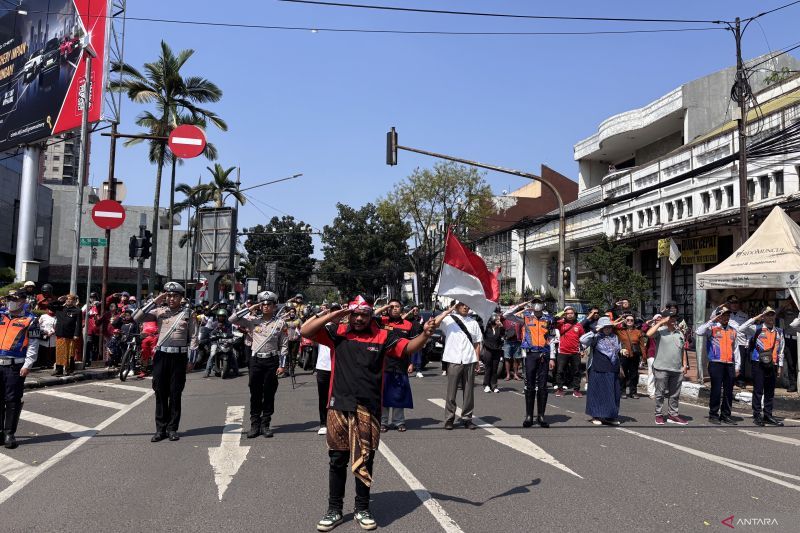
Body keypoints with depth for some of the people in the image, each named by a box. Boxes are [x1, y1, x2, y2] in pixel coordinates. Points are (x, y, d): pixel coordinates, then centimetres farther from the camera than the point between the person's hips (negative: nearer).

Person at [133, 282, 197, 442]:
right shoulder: (159, 311, 6)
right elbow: (137, 318, -4)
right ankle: (160, 429, 14)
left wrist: (191, 360, -3)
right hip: (161, 355, 1)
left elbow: (193, 337, 2)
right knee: (160, 394, 5)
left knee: (175, 394, 5)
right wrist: (154, 302, -6)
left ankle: (172, 428, 14)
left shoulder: (188, 313, 4)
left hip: (179, 357, -1)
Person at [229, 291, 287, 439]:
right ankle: (255, 425, 14)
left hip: (272, 361, 0)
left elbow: (284, 345, 2)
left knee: (269, 394, 5)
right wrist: (250, 309, -8)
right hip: (256, 360, 1)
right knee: (255, 394, 5)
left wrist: (282, 365, -3)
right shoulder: (252, 320, 3)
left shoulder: (280, 323, 1)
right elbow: (232, 319, -5)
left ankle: (265, 424, 16)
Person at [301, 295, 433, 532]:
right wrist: (332, 316, -11)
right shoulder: (337, 332, 2)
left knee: (364, 460, 10)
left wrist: (424, 335, -26)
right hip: (339, 406, 1)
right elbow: (305, 331, -4)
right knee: (337, 460, 12)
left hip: (368, 408, 0)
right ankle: (334, 510, 26)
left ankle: (362, 509, 26)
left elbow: (408, 347, -7)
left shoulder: (382, 336, 0)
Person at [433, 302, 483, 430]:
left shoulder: (473, 322, 15)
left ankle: (467, 418, 16)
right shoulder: (448, 319, 3)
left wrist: (477, 359, 6)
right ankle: (449, 419, 8)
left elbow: (477, 342, 14)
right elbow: (434, 323, -16)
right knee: (451, 391, 0)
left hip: (469, 361, 3)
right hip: (454, 360, -3)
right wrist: (448, 311, -14)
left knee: (469, 391, 7)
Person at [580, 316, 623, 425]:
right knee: (598, 393, 0)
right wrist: (594, 331, -19)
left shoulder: (615, 337, 14)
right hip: (599, 371, -6)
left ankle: (610, 416, 19)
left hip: (613, 371, 6)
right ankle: (596, 416, 10)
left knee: (613, 394, 9)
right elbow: (582, 340, -22)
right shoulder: (596, 337, -5)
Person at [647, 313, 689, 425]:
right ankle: (659, 415, 11)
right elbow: (649, 334, -24)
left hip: (677, 369, 6)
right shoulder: (660, 331, -4)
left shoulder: (680, 333, 15)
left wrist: (685, 365, 11)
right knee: (660, 393, 3)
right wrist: (660, 322, -17)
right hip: (661, 369, -5)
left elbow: (683, 350, 18)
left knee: (675, 394, 10)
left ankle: (673, 414, 19)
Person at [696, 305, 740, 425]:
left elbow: (736, 348, 18)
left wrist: (737, 365, 15)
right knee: (716, 389, -3)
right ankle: (713, 414, 7)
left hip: (730, 364, 5)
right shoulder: (712, 328, 2)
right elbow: (698, 332, -17)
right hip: (716, 363, -5)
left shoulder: (733, 330, 16)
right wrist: (711, 321, -13)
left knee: (729, 391, 7)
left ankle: (725, 415, 17)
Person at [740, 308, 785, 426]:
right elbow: (741, 328, -13)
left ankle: (768, 416, 16)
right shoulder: (757, 329, 3)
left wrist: (780, 366, 13)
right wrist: (755, 318, -10)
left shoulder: (779, 332, 16)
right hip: (758, 364, -4)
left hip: (772, 365, 4)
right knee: (758, 391, -2)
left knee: (770, 392, 8)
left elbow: (781, 351, 18)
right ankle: (757, 416, 3)